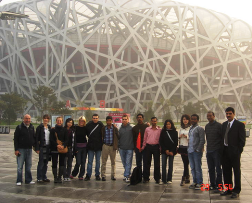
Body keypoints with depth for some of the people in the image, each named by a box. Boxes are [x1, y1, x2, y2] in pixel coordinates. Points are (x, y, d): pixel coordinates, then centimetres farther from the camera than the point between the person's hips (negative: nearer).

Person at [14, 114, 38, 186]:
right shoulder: (19, 127, -4)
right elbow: (15, 139, -6)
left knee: (28, 166, 9)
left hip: (29, 149, 5)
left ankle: (28, 180, 15)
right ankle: (19, 181, 3)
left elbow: (34, 138, 15)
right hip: (21, 149, -4)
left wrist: (36, 148, 9)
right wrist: (16, 149, -12)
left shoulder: (32, 127, 11)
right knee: (20, 166, -2)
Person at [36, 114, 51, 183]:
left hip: (47, 147, 6)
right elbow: (37, 137, -8)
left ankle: (44, 177, 18)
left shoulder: (49, 127, 14)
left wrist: (50, 146, 9)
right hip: (42, 147, -6)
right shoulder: (40, 127, -5)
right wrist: (37, 147, -14)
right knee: (41, 162, -5)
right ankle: (39, 178, 0)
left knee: (46, 162, 10)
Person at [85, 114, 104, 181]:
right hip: (90, 146, 0)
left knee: (98, 161, 8)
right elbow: (86, 133, 11)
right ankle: (88, 175, 5)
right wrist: (90, 138, 6)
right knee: (90, 161, 1)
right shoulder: (89, 124, 0)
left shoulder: (101, 125, -2)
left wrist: (102, 143, -1)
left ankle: (97, 175, 16)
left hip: (98, 146, 0)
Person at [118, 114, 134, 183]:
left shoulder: (131, 128, -3)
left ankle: (126, 176, -5)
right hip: (122, 148, 4)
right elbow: (118, 137, 14)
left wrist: (133, 146, -7)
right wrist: (118, 146, 8)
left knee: (128, 163, -6)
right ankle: (127, 174, 26)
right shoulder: (120, 128, 9)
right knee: (124, 163, 13)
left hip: (129, 148, -4)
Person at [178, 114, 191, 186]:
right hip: (182, 147, 7)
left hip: (188, 147, -7)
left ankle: (183, 178, -6)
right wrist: (179, 137, 1)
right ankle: (187, 178, 18)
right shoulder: (181, 128, 15)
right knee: (185, 163, 10)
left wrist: (187, 136, -20)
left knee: (186, 163, -8)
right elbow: (178, 138, 22)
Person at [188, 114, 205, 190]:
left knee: (198, 167, -4)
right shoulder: (190, 129, 17)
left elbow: (202, 140, -10)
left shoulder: (200, 129, -5)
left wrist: (198, 149, -15)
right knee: (192, 168, 11)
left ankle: (199, 183, 3)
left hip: (196, 151, -7)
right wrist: (188, 149, 13)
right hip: (190, 151, 7)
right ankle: (195, 182, 19)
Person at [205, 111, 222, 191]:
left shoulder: (218, 125, -8)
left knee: (218, 169, -3)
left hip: (216, 150, -7)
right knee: (211, 169, 11)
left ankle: (219, 185, 4)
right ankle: (212, 185, 20)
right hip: (209, 150, 7)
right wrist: (209, 145, 14)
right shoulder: (207, 126, 13)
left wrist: (221, 147, -10)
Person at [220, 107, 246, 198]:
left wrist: (239, 150, -13)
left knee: (236, 171, 4)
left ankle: (236, 191, 12)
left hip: (234, 151, -6)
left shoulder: (239, 125, -5)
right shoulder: (224, 124, 13)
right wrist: (222, 149, 6)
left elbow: (242, 139, -7)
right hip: (225, 151, 6)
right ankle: (228, 189, 22)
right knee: (226, 171, 11)